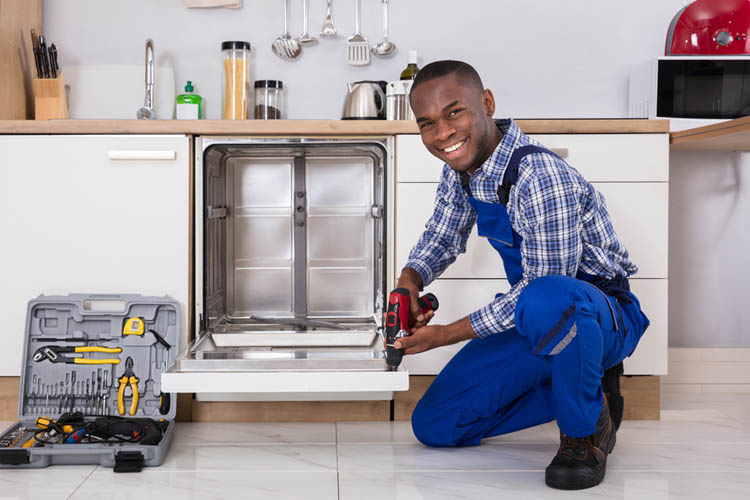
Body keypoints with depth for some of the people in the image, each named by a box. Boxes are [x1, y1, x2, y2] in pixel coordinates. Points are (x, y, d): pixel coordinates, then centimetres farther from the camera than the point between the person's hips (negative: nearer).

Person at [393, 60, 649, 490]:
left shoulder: (540, 176, -29)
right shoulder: (460, 167, -3)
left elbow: (544, 285, -28)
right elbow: (443, 236, 13)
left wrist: (447, 334, -22)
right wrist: (409, 283, -9)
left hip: (602, 316, -8)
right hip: (533, 320, 8)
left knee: (545, 300, -45)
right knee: (434, 427, 4)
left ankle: (587, 427, -15)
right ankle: (579, 383, 13)